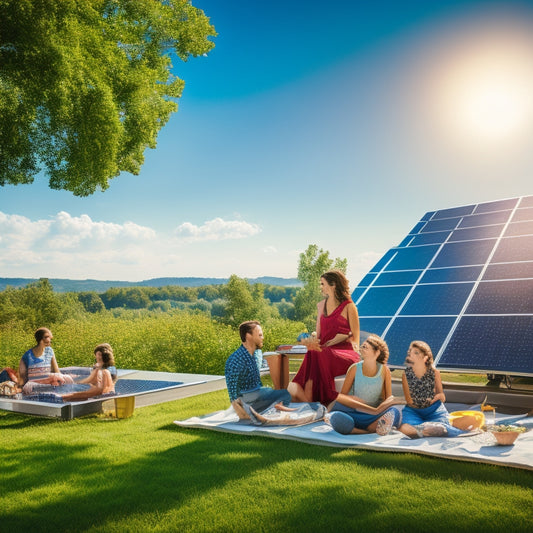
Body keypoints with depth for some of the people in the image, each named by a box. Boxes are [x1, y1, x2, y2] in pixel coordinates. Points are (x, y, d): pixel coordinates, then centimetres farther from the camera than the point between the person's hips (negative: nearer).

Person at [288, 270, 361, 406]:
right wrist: (312, 342, -4)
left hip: (345, 353, -5)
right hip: (324, 351, 5)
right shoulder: (321, 305, 19)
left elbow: (355, 338, 0)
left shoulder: (349, 306, 1)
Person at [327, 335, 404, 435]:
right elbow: (342, 396, 1)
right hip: (355, 415, 1)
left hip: (374, 418, 0)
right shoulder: (355, 369, -1)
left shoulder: (384, 370, 0)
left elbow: (389, 397, 1)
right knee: (337, 418, -35)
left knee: (396, 413, -31)